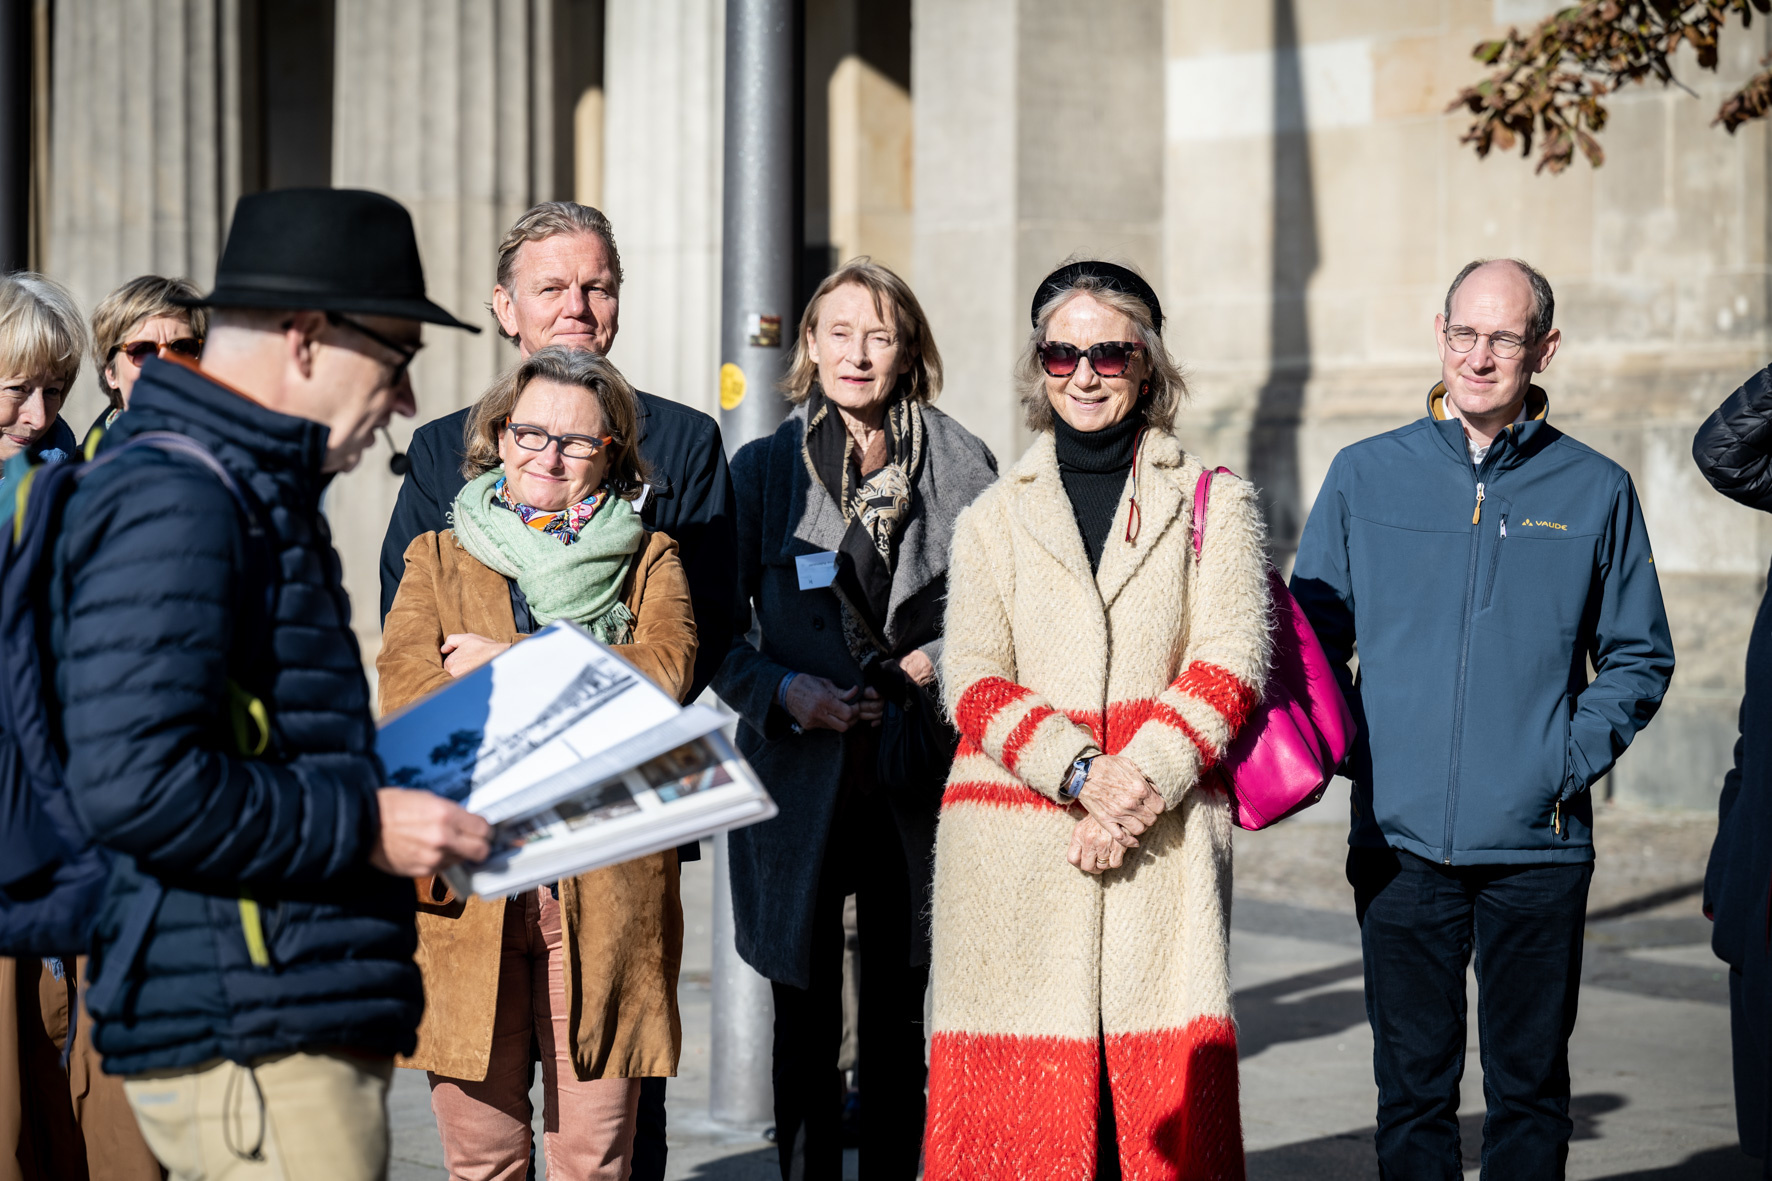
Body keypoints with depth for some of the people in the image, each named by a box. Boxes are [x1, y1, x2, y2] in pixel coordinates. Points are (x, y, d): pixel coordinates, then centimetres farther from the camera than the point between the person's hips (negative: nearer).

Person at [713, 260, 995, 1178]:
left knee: (897, 1023, 7)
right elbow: (715, 630, 5)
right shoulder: (763, 468, 4)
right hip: (800, 776, 0)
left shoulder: (964, 465, 4)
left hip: (917, 780, 0)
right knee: (807, 1023, 3)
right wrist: (784, 691, -11)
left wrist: (937, 663, -7)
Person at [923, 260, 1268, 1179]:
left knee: (1164, 1099, -7)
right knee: (1016, 1107, -4)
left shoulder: (1213, 505, 12)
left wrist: (1142, 778, -14)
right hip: (1014, 852, 1)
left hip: (1164, 848, -1)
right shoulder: (992, 520, 15)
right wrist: (1080, 773, -13)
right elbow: (973, 683, 3)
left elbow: (1231, 660, 0)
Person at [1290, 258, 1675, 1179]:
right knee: (1411, 1085, 6)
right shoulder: (1365, 477, 6)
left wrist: (1574, 759, -4)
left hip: (1538, 842, 0)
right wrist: (1355, 750, -3)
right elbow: (1311, 643, 11)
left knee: (1528, 1085, 6)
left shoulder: (1595, 491, 5)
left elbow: (1640, 657, 10)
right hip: (1399, 837, 1)